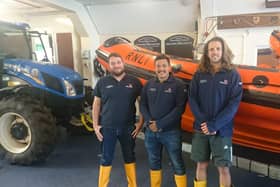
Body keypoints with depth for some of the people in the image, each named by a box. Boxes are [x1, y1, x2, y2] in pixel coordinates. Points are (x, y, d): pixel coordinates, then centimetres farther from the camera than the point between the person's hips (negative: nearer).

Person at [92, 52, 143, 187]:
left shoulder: (134, 82, -1)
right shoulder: (102, 82, 1)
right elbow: (96, 104, 6)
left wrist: (140, 123, -3)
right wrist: (95, 125, 1)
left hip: (128, 127, 1)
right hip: (107, 128, 0)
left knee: (129, 157, 15)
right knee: (106, 159, 9)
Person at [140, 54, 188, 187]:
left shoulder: (178, 85, -6)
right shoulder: (149, 84, 7)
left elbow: (179, 108, -13)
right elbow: (142, 105, 7)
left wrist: (160, 124, -17)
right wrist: (149, 122, -11)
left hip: (170, 132, -4)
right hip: (150, 132, 4)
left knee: (177, 164, 4)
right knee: (154, 163, 17)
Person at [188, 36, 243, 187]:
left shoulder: (233, 75, -3)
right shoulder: (199, 74, 4)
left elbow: (234, 104, -10)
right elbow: (192, 99, 0)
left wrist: (214, 125, -18)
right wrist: (203, 122, -13)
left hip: (222, 130, -2)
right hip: (201, 128, 2)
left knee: (223, 168, 4)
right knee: (201, 165, 12)